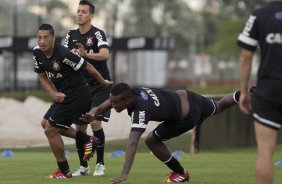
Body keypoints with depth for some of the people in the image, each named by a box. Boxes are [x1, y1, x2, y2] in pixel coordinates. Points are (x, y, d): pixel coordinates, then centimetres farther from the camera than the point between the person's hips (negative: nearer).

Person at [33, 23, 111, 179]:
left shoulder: (63, 54, -27)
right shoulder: (37, 53, -2)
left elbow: (87, 67, -17)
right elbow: (42, 76, 9)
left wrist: (103, 83, -3)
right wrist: (53, 93, -8)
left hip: (77, 95, -9)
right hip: (64, 95, 9)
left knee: (50, 130, -7)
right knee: (45, 123, 19)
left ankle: (64, 172, 7)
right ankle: (87, 140, 25)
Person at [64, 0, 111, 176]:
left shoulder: (97, 33, -14)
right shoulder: (72, 35, 5)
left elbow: (105, 55, -30)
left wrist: (87, 55, -47)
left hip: (100, 86, -5)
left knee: (95, 122, -14)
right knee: (80, 126, 2)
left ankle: (100, 164, 0)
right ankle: (83, 166, 14)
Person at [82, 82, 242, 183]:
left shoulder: (141, 111, -36)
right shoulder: (130, 92, -17)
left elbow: (133, 143, -44)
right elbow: (108, 103, -7)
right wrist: (95, 112, -30)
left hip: (188, 117, -8)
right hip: (186, 96, 8)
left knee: (152, 140, -3)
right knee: (218, 107, 33)